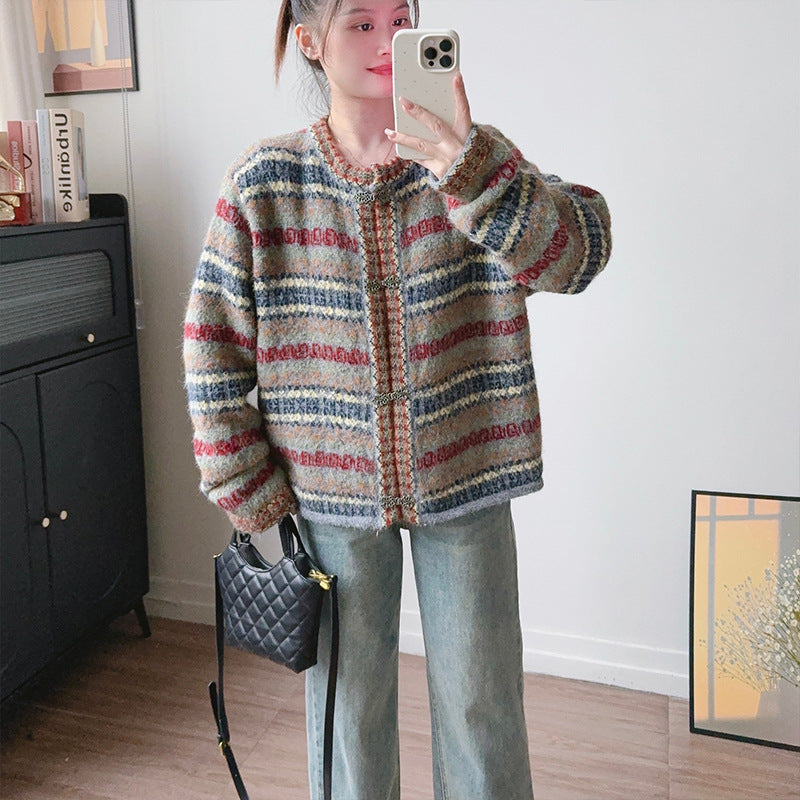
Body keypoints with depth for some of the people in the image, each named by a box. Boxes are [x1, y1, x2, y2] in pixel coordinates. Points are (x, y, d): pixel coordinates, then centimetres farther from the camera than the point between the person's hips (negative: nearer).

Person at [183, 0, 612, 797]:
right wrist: (248, 492, -3)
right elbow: (214, 344, -2)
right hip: (332, 488, 0)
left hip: (465, 475, 0)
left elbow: (579, 256, -21)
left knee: (481, 700, 13)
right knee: (347, 699, 17)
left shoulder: (475, 159, -5)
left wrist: (468, 172, -36)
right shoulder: (262, 182, -5)